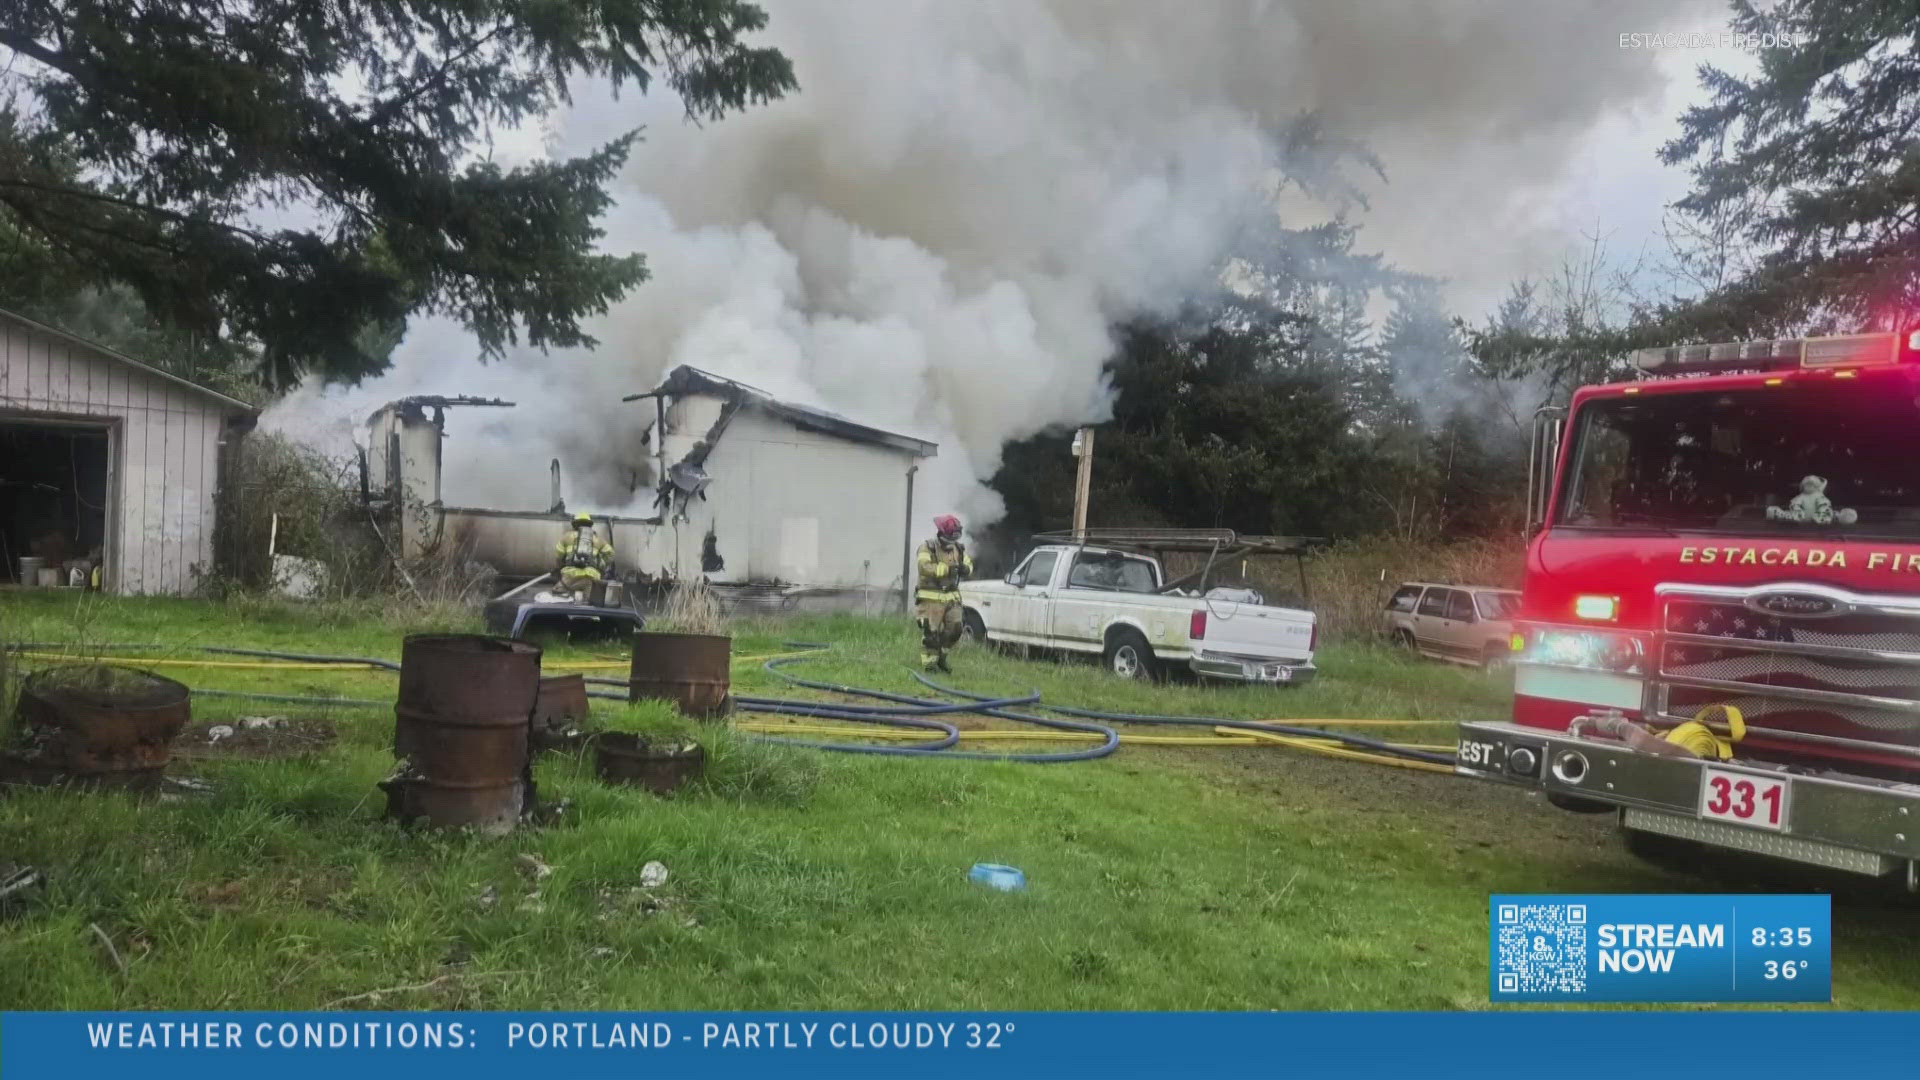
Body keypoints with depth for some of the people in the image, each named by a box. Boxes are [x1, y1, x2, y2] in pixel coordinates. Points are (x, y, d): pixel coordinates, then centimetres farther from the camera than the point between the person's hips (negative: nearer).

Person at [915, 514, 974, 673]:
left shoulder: (959, 548, 12)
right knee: (930, 633, -5)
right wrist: (948, 568, -31)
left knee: (954, 629, 4)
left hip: (951, 597, 6)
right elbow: (925, 567, -23)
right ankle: (929, 663, 4)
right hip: (931, 598, -6)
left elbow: (969, 566, 12)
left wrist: (965, 568, -14)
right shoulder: (927, 548, -7)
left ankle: (941, 657, 24)